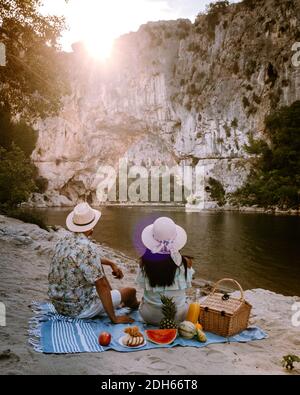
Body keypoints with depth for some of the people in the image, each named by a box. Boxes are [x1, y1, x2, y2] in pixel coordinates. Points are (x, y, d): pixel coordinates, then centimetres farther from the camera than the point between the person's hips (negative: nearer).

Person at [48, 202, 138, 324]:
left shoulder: (65, 240, -1)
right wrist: (114, 318, -18)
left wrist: (111, 263, 19)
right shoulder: (88, 248, -28)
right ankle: (133, 305, 44)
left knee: (98, 265, 25)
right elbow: (101, 285, -26)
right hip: (79, 309, -8)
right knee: (130, 291, 8)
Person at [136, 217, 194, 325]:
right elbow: (187, 284, -3)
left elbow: (141, 284, -1)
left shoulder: (145, 261, -17)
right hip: (178, 316, -1)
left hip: (150, 317, 1)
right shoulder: (184, 262, -20)